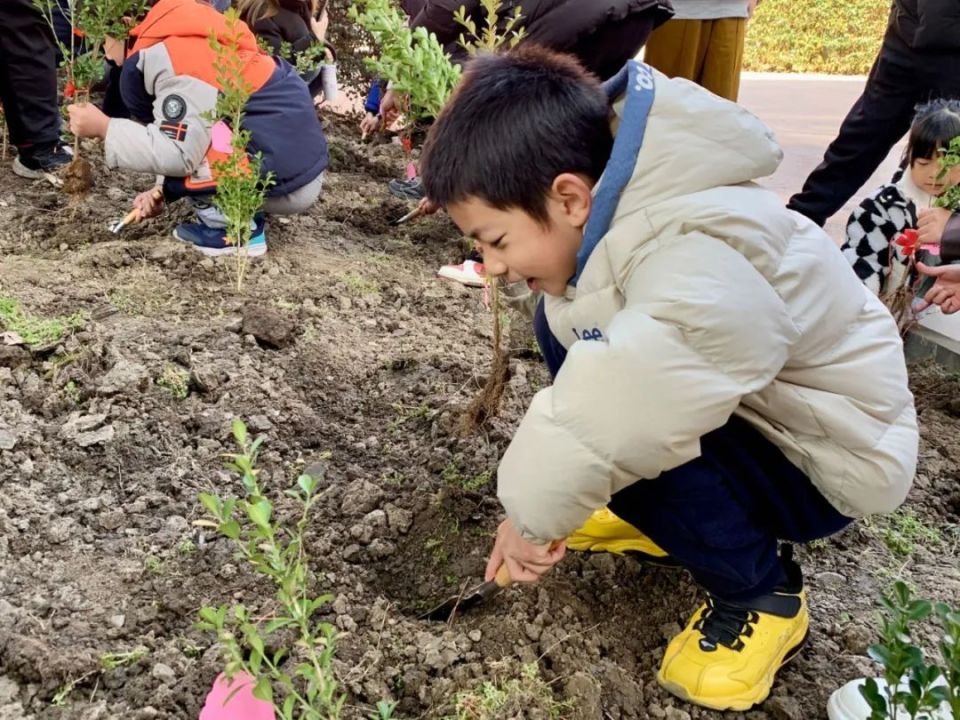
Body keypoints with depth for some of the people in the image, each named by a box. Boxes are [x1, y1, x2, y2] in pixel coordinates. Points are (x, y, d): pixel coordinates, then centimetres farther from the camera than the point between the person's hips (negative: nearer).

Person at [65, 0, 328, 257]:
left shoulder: (167, 54, -14)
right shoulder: (192, 37, 16)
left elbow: (180, 153, -18)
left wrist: (103, 127, -9)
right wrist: (164, 191, 18)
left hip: (284, 181, -9)